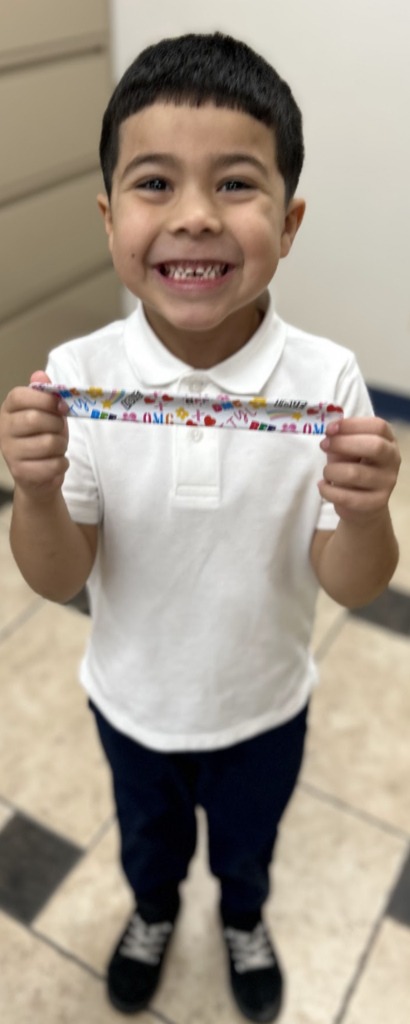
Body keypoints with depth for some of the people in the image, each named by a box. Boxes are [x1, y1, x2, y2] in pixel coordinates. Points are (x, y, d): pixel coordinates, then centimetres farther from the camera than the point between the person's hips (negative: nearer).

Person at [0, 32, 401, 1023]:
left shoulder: (326, 380, -25)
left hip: (265, 704, 0)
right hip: (131, 700, 1)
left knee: (248, 835, 31)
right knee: (147, 831, 32)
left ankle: (243, 919, 68)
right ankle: (152, 910, 68)